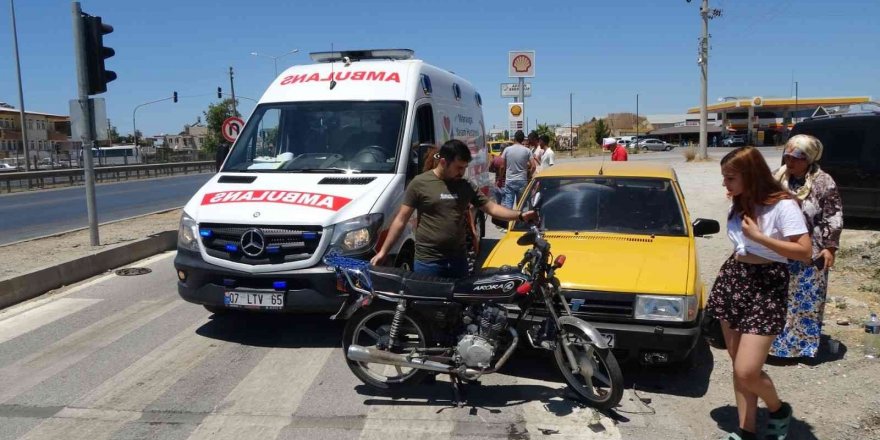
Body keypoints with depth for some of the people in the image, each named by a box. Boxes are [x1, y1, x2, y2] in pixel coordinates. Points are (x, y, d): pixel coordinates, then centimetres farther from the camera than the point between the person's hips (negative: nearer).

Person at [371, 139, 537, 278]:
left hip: (458, 259, 5)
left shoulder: (465, 186, 8)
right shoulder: (420, 183, -6)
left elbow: (491, 207, 9)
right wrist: (384, 251, -7)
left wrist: (520, 215, -5)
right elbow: (401, 219, -4)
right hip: (427, 261, -5)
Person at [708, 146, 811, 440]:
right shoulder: (737, 204, 8)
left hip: (767, 286, -7)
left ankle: (779, 410, 20)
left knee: (747, 371, -11)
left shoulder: (782, 206, -13)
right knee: (738, 366, 9)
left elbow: (804, 252, -18)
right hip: (732, 280, 7)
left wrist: (759, 237, -20)